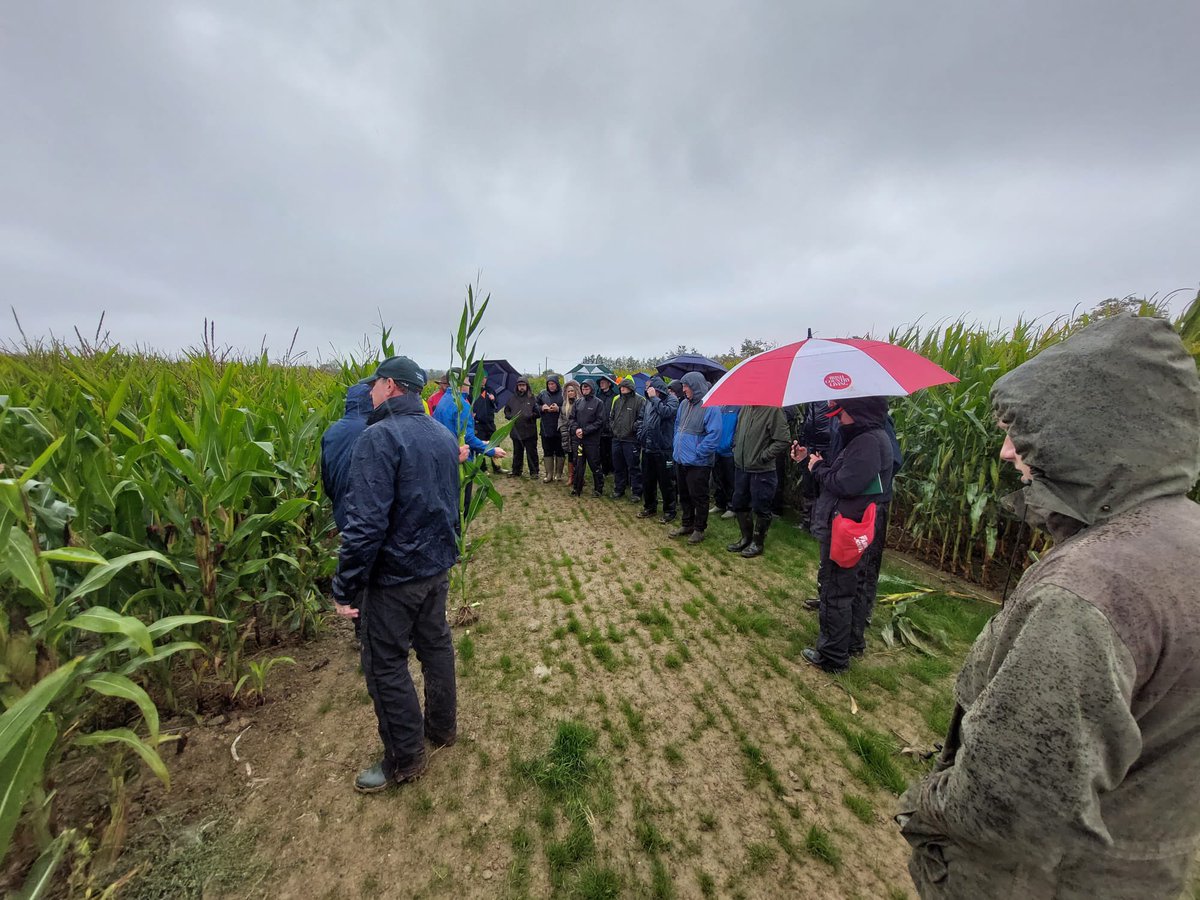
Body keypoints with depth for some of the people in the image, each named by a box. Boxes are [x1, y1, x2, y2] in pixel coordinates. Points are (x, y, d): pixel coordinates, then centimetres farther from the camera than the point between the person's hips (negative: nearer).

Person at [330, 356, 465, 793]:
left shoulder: (379, 437, -21)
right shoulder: (444, 436, 5)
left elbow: (366, 523, -26)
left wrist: (345, 588, -16)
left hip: (395, 576, -8)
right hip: (438, 566, 8)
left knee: (385, 663, 11)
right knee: (436, 644, 22)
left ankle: (406, 757, 28)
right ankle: (442, 727, 41)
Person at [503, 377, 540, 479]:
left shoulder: (532, 398, -1)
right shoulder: (512, 398, 10)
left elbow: (538, 412, -2)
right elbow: (506, 410, 18)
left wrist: (531, 415, -18)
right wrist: (510, 416, -1)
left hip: (530, 431, -3)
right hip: (516, 431, 4)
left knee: (532, 452, 3)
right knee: (517, 452, 14)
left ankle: (534, 472, 12)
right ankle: (516, 471, 25)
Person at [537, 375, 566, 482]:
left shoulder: (563, 394, -5)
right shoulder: (542, 394, 7)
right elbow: (535, 408, 12)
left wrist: (558, 409, -20)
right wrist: (542, 408, -7)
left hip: (559, 429, -3)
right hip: (546, 429, 3)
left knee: (560, 452, 7)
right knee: (547, 452, 9)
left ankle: (558, 473, 20)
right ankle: (549, 474, 18)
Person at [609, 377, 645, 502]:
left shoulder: (639, 400, -7)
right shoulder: (617, 400, 15)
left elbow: (641, 418, -13)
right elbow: (611, 416, 23)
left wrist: (634, 428, -19)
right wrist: (612, 427, 11)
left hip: (631, 440, -7)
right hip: (616, 439, 7)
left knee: (633, 467, -1)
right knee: (618, 466, 15)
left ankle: (636, 492, 8)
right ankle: (618, 489, 27)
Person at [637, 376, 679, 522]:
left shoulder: (671, 399, -9)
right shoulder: (649, 400, 9)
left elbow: (666, 412, -30)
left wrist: (654, 398, -22)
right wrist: (640, 435, 10)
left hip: (663, 449, -7)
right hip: (647, 448, 7)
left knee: (666, 482, 3)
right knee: (647, 480, 17)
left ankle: (669, 511, 18)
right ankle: (649, 507, 33)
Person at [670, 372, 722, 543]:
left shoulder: (710, 406, -16)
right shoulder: (684, 404, 9)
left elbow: (713, 435, -20)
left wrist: (697, 453, -18)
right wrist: (677, 446, 11)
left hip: (698, 463, -8)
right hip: (680, 459, 8)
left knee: (698, 497, 5)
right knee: (684, 494, 19)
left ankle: (699, 529, 20)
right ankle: (686, 524, 34)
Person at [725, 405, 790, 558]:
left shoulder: (774, 409, -16)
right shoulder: (745, 407, 6)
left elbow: (783, 441, -18)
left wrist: (762, 457, -16)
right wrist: (736, 449, 8)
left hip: (761, 471, -7)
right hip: (741, 467, 7)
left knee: (760, 508, 7)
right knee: (739, 504, 17)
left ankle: (758, 542, 25)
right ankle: (746, 537, 36)